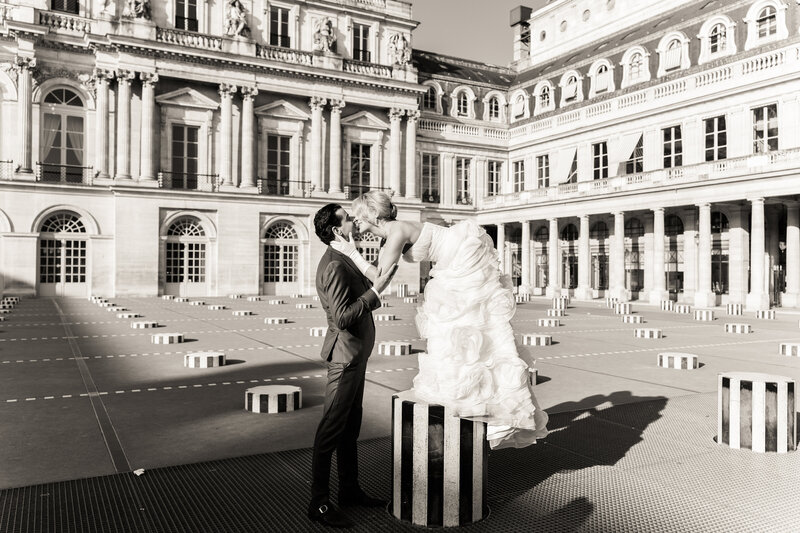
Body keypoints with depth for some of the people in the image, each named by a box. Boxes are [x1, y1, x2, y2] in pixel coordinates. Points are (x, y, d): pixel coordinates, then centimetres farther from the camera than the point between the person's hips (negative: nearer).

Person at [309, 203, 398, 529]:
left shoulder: (343, 259, 13)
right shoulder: (334, 266, -20)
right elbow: (342, 317, -27)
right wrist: (376, 290, -25)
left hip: (355, 355, 11)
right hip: (345, 355, -10)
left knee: (351, 426, 18)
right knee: (331, 429, -2)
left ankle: (350, 490, 30)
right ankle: (319, 503, 7)